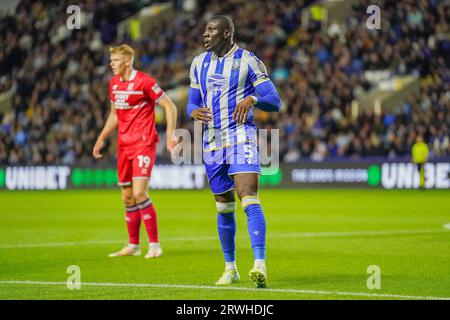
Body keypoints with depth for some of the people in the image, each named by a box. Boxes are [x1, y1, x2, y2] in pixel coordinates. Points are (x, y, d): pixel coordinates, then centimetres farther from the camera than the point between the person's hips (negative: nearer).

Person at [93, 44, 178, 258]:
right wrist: (102, 138, 18)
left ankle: (154, 245, -9)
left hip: (143, 144, -7)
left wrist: (170, 135, -15)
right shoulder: (114, 83, 10)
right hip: (124, 145, 7)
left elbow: (170, 106, -8)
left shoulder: (144, 82, -12)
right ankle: (133, 245, 20)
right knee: (127, 197, 10)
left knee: (139, 193, -16)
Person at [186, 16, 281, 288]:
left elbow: (275, 102, -5)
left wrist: (252, 98, -26)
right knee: (224, 208, 10)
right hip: (212, 142, 5)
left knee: (250, 200, -19)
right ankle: (230, 269, 21)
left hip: (241, 138, -5)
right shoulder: (199, 63, 12)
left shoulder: (248, 61, -4)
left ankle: (260, 265, -27)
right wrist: (194, 112, -7)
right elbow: (192, 102, 18)